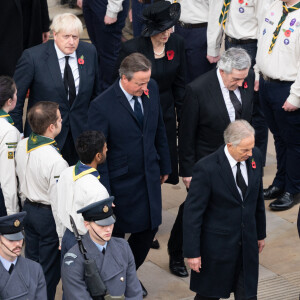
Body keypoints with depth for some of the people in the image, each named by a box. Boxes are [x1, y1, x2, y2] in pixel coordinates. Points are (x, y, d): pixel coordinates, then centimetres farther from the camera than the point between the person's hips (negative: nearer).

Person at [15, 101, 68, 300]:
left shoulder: (22, 146, -6)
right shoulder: (56, 161, -30)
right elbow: (58, 202, -24)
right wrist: (63, 236, -15)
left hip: (28, 208, 8)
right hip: (48, 216, -8)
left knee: (32, 260, 23)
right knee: (49, 268, 9)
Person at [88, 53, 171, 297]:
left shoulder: (151, 89, -6)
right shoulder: (102, 106, -23)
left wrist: (164, 165, 15)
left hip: (149, 176, 6)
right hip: (120, 182, -6)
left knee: (149, 227, 16)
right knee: (115, 233, 11)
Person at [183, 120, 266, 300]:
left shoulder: (255, 157, -5)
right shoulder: (206, 168, -22)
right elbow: (192, 212, -16)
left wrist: (261, 233, 18)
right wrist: (192, 252, -14)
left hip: (248, 243, 5)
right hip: (217, 244, -4)